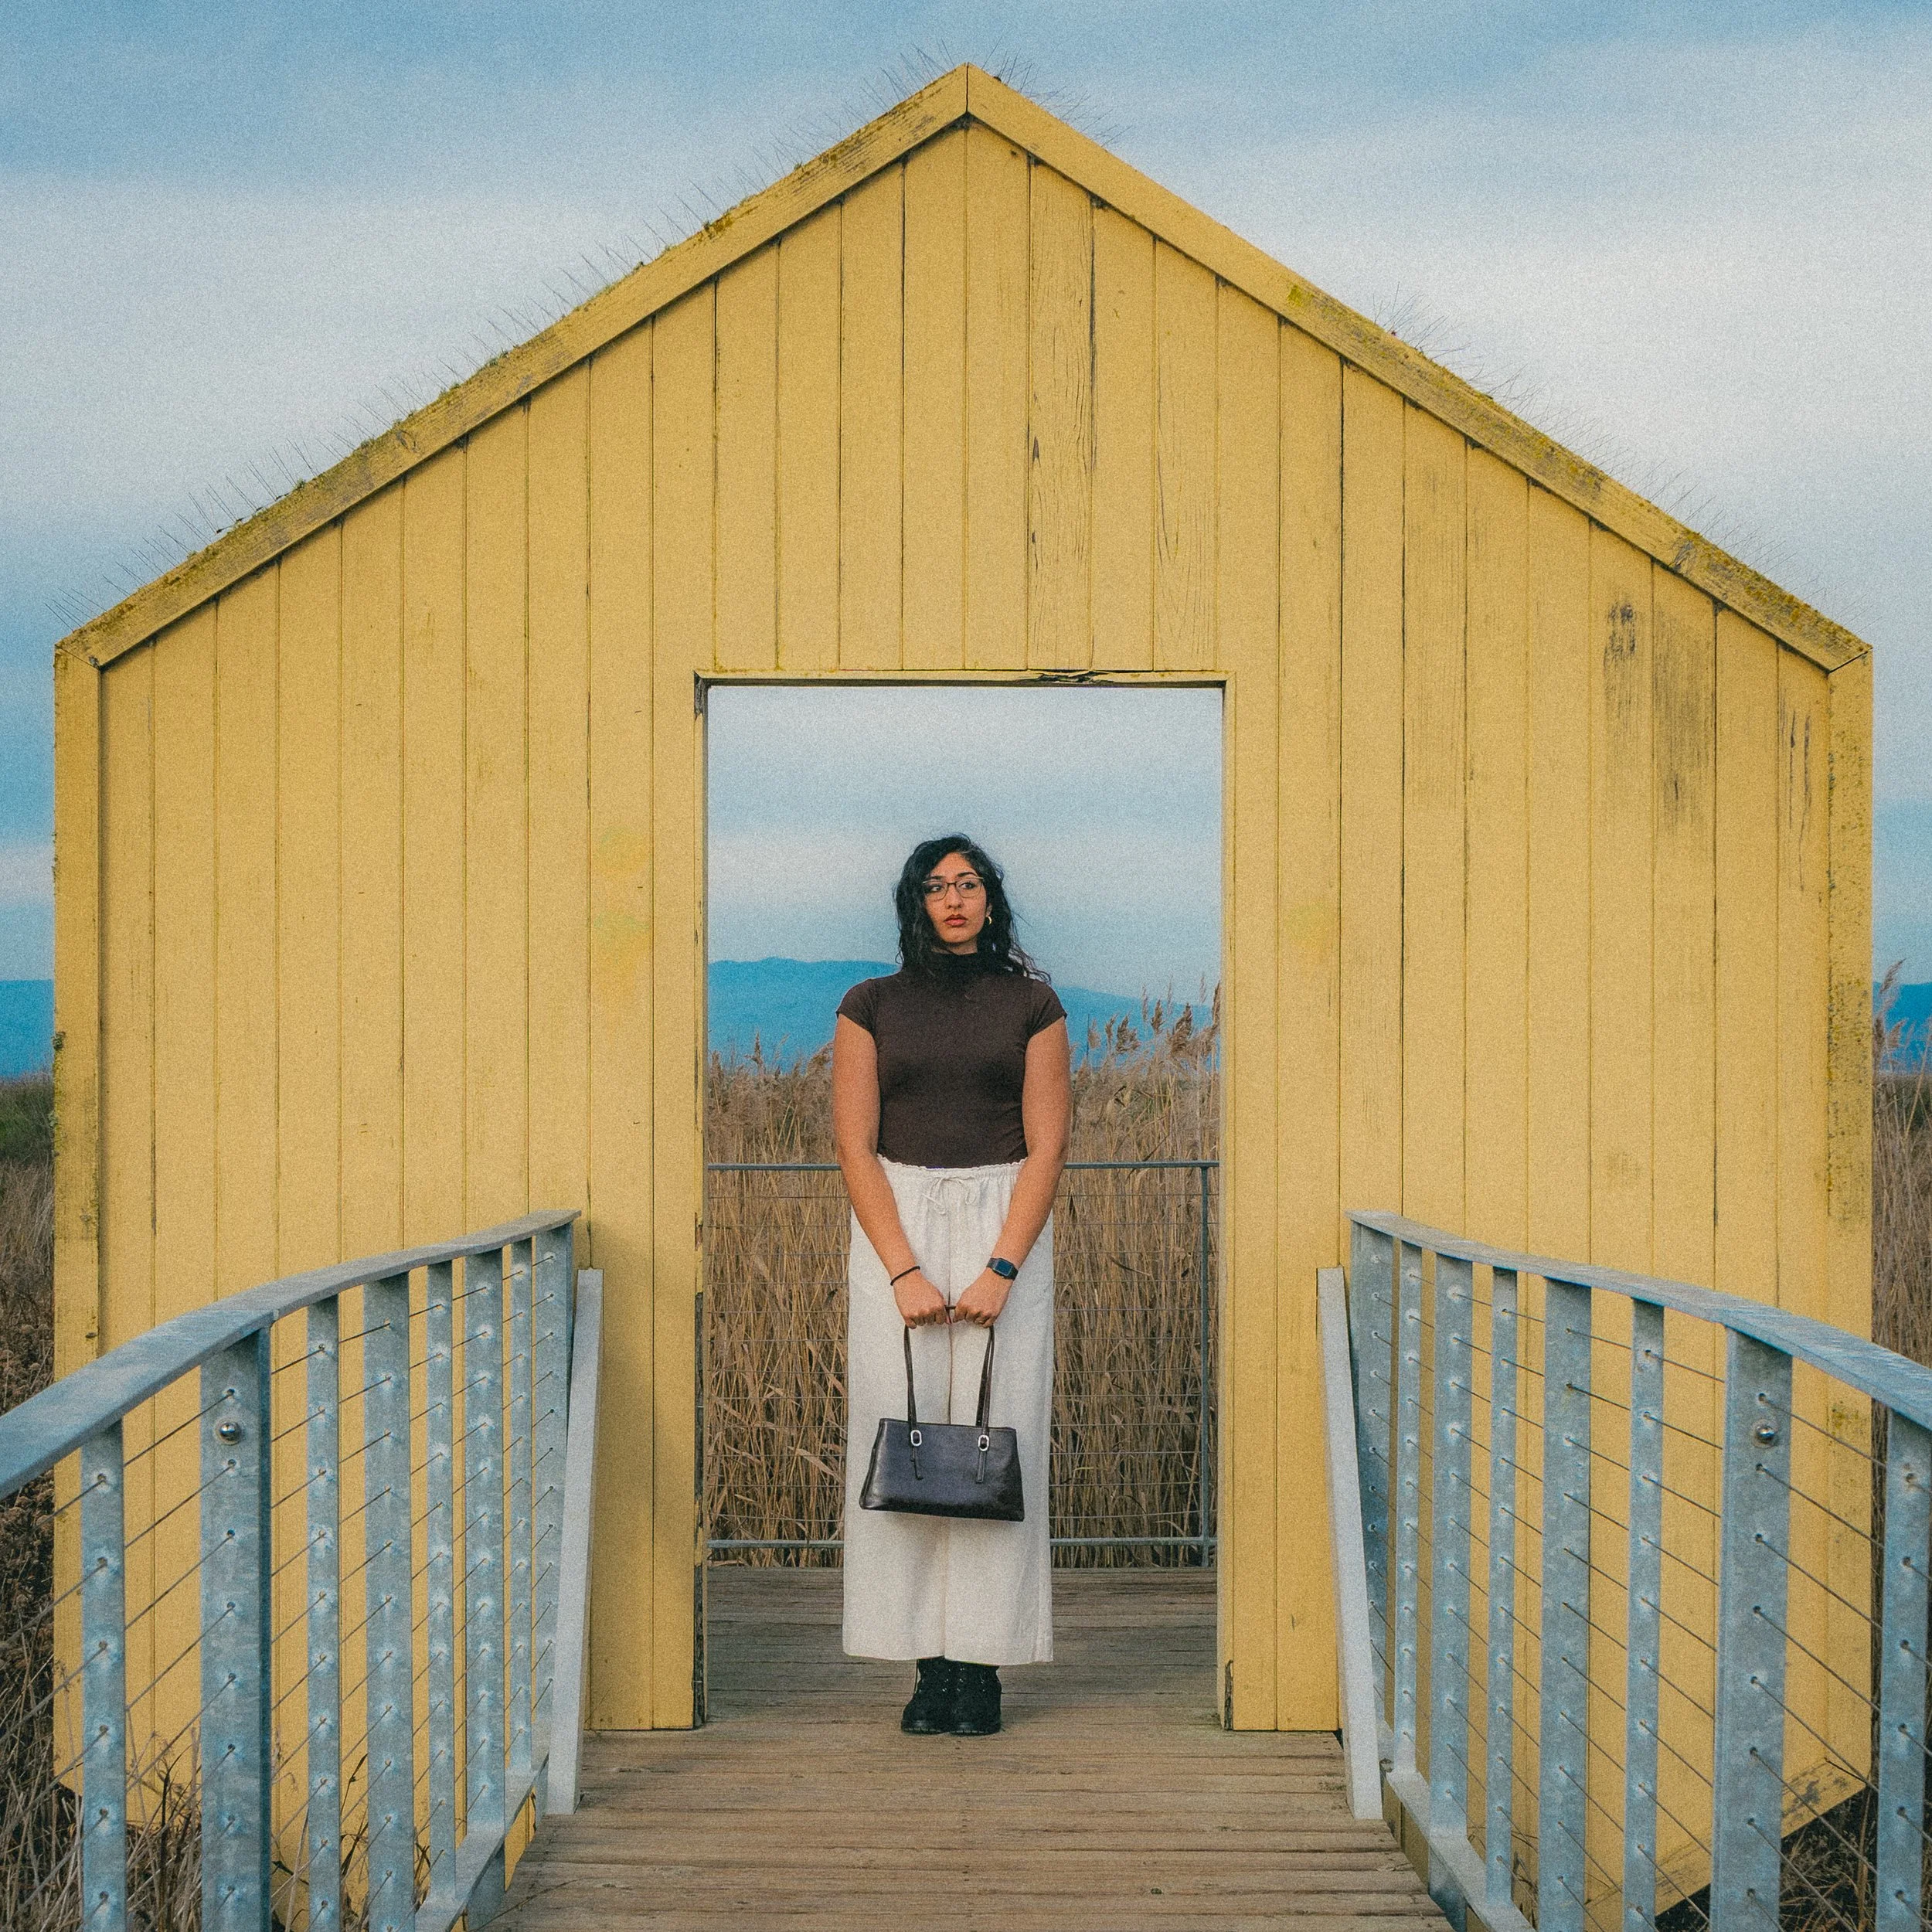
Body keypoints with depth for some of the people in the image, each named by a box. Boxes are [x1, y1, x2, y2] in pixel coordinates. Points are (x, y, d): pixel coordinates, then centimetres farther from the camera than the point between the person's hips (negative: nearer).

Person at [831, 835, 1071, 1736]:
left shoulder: (1031, 1004, 5)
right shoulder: (871, 1006, 6)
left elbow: (1046, 1147, 0)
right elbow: (855, 1145, 0)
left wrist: (1000, 1268, -11)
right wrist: (904, 1271, -10)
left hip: (1005, 1226, 0)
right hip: (895, 1226, 1)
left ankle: (982, 1663, 1)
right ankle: (930, 1662, 3)